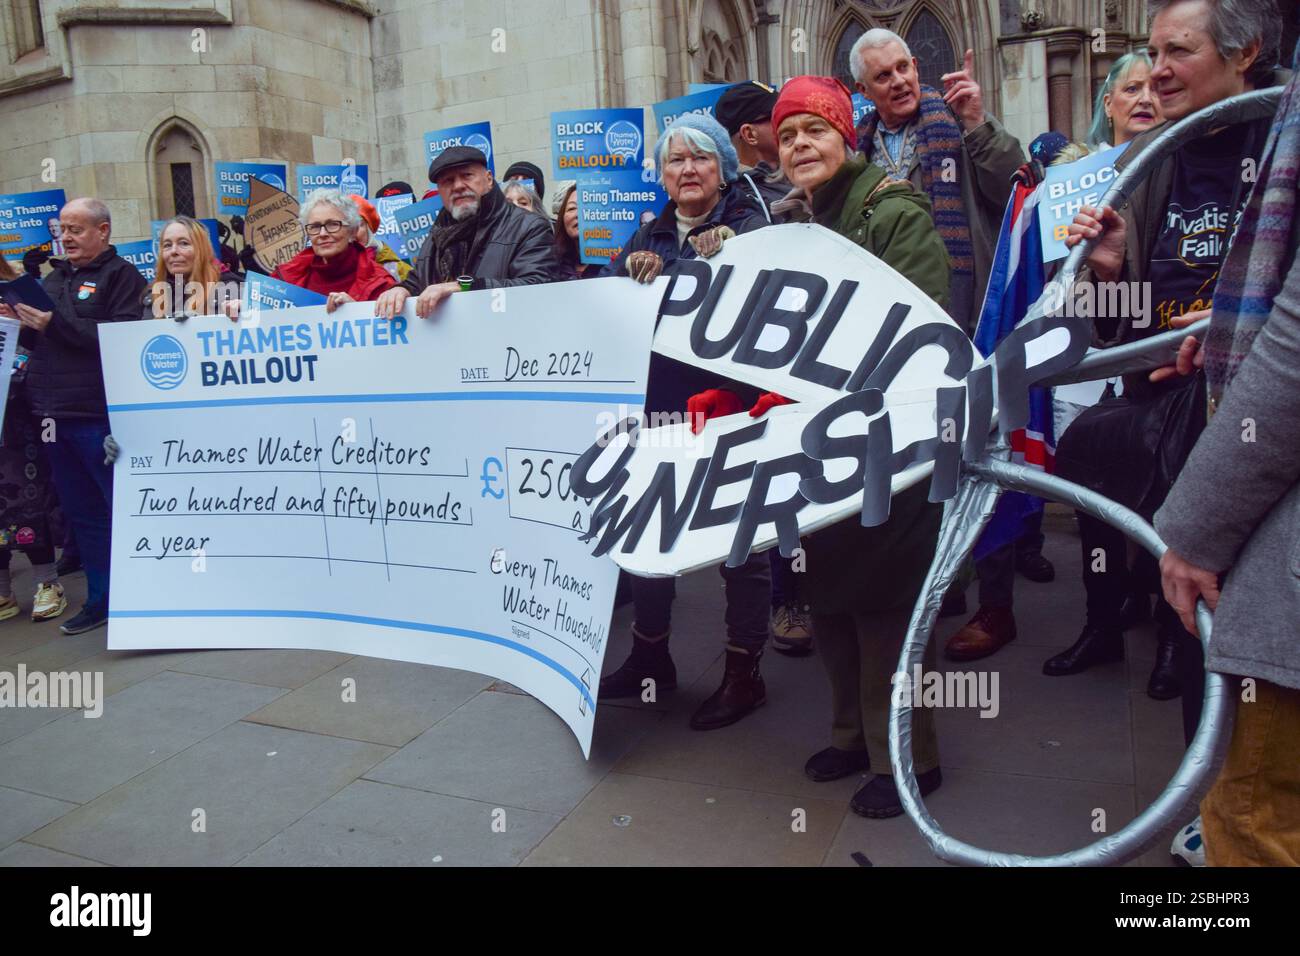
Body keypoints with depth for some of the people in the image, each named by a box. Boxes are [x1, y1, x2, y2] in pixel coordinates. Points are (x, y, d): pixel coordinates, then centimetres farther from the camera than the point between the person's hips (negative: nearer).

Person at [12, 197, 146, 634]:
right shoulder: (55, 277, 19)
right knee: (81, 513, 13)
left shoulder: (121, 275, -4)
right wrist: (27, 324, 2)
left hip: (99, 417, -8)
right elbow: (37, 340, 23)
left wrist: (55, 324, -18)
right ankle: (100, 599, 23)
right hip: (54, 416, 8)